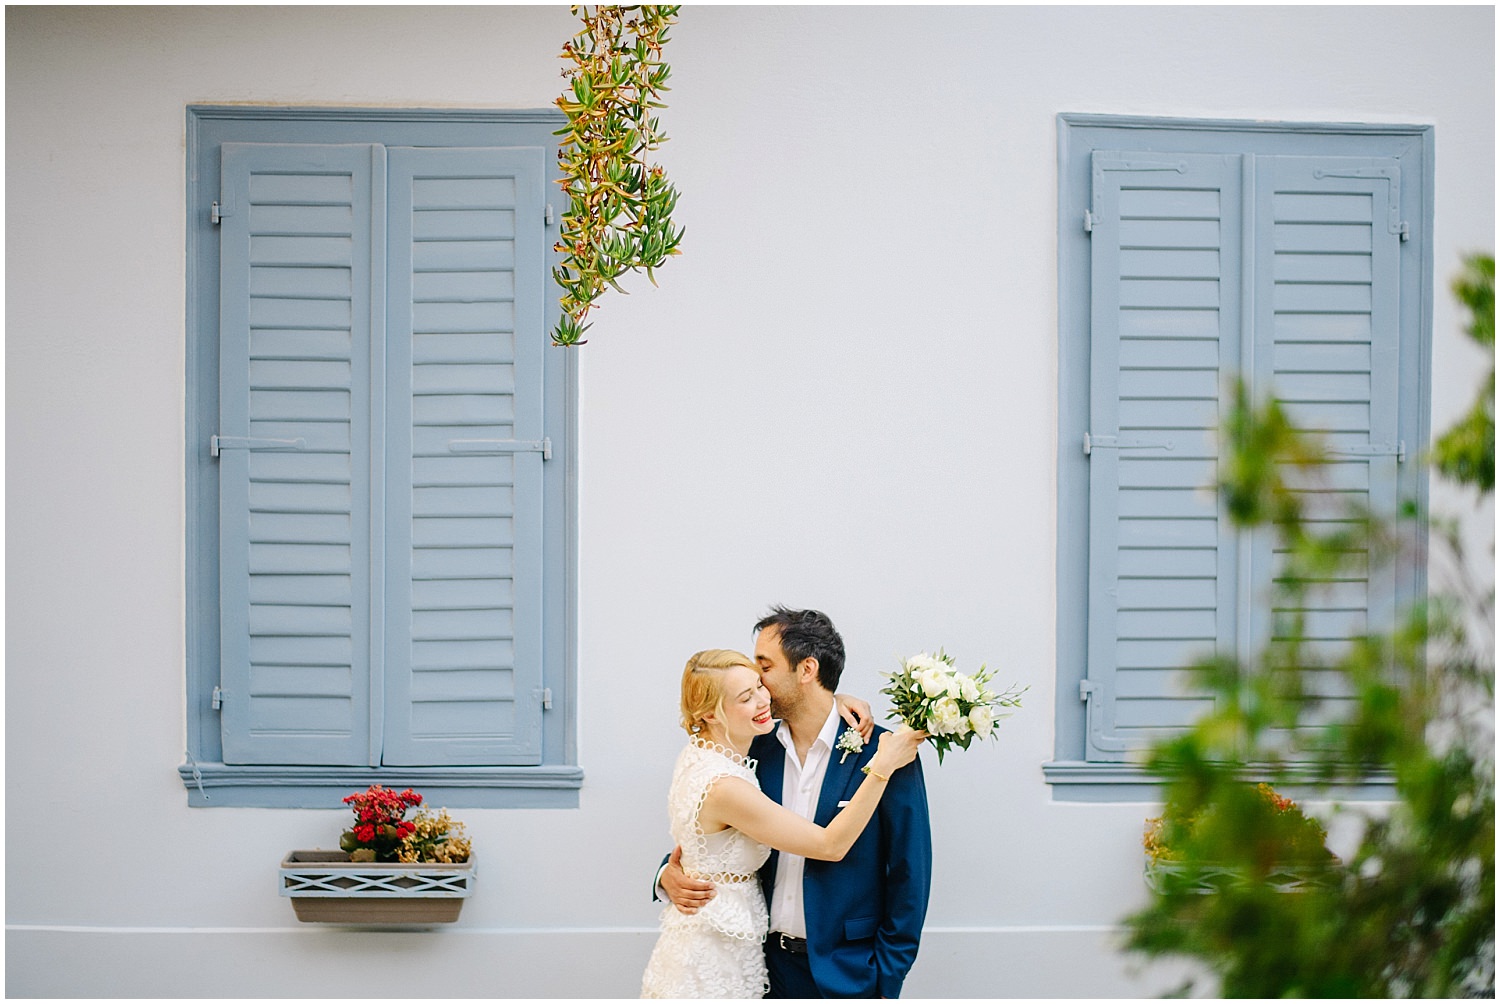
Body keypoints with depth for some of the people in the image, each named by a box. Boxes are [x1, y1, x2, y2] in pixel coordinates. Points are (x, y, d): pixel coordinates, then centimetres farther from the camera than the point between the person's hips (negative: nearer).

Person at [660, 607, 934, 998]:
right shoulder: (757, 750, 5)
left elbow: (908, 877, -9)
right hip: (769, 968, 5)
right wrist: (670, 874, -6)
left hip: (846, 975, -4)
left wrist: (886, 985, -11)